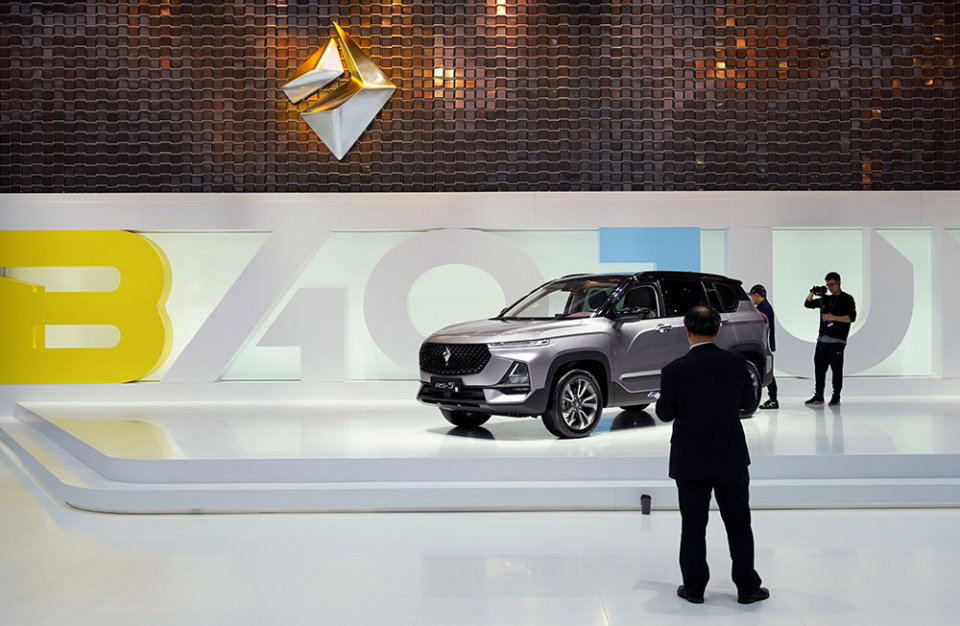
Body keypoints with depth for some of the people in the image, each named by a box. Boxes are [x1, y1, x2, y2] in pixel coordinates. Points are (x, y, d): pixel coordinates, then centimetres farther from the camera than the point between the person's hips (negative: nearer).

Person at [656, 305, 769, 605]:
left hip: (690, 462, -1)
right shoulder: (736, 363, -8)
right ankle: (747, 587, 21)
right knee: (739, 524, 14)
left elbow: (665, 414, -5)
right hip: (731, 459, 2)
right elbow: (748, 401, 6)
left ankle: (694, 588, 19)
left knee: (693, 527, 10)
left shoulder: (675, 370, -15)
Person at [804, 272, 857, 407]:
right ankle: (818, 397, 7)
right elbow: (807, 304, 23)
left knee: (836, 369, -3)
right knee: (819, 368, 3)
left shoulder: (847, 299, 2)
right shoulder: (825, 299, 19)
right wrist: (812, 293, 6)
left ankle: (836, 398, 2)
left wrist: (833, 317, -18)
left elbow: (851, 318, -9)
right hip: (822, 340, 6)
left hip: (837, 341, -6)